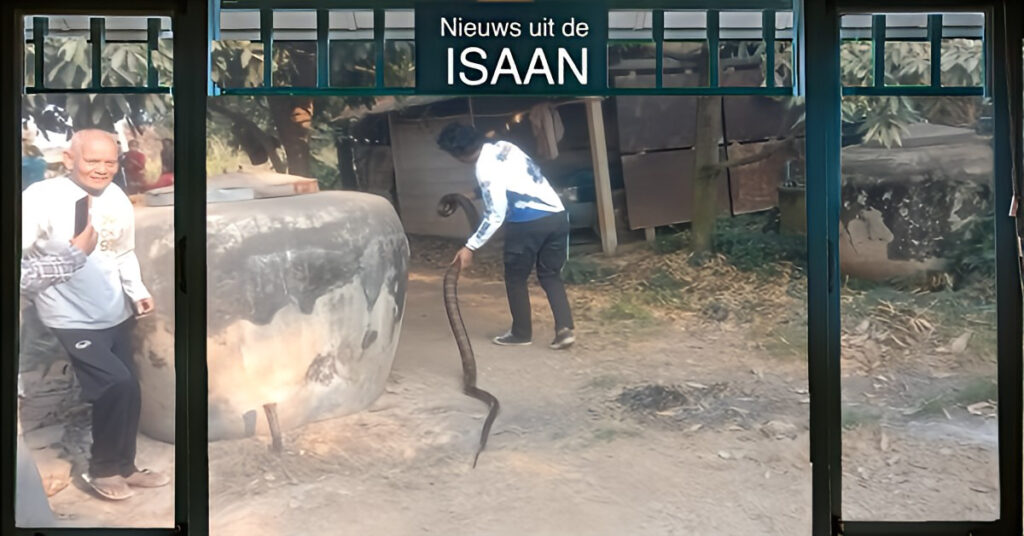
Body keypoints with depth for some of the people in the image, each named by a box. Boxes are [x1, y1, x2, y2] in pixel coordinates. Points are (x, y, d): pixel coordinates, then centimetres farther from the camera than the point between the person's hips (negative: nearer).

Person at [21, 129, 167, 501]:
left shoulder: (117, 199, 2)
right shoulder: (42, 198, -16)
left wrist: (138, 291, 6)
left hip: (116, 314, 7)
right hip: (72, 318, -6)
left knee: (127, 392, 13)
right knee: (117, 386, -15)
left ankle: (123, 466, 34)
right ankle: (102, 468, 9)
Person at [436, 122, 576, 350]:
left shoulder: (485, 168, -13)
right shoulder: (504, 146, 13)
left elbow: (496, 216, -14)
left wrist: (470, 247, -9)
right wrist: (476, 193, 38)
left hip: (529, 223, -8)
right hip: (557, 215, 8)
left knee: (515, 278, 11)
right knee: (550, 275, 16)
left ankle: (521, 333, 20)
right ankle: (565, 328, 3)